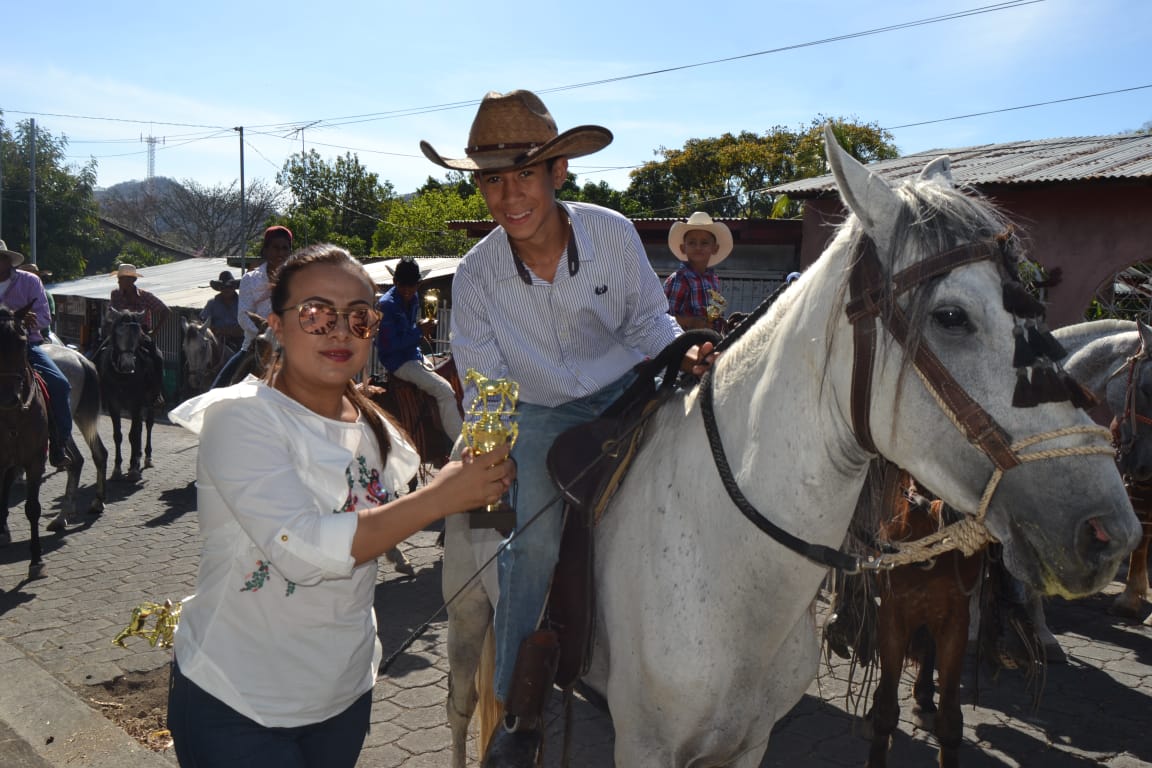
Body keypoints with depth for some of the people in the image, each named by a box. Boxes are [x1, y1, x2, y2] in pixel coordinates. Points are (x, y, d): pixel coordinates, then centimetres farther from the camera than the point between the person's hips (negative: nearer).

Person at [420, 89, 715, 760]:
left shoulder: (613, 232, -17)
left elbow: (647, 320, -3)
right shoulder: (477, 275, -16)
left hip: (624, 392, 1)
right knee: (535, 539, -13)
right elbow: (485, 385, -9)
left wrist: (680, 352, -23)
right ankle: (519, 709, 6)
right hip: (540, 414, -1)